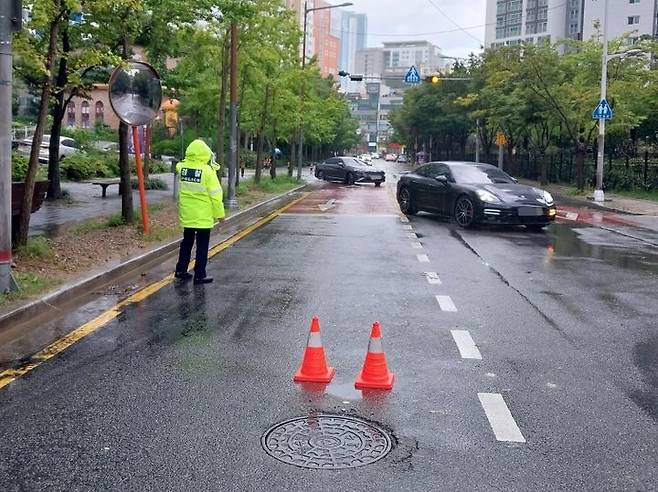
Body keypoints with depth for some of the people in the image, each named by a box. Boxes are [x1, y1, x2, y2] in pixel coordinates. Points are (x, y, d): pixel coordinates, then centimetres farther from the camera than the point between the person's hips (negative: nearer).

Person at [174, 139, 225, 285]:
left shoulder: (182, 168, -3)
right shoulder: (207, 171, -17)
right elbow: (215, 195, -15)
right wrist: (220, 213, -4)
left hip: (186, 215, 5)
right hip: (203, 216, -5)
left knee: (187, 242, 20)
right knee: (202, 245, 4)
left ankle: (181, 270, 26)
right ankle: (200, 275, 6)